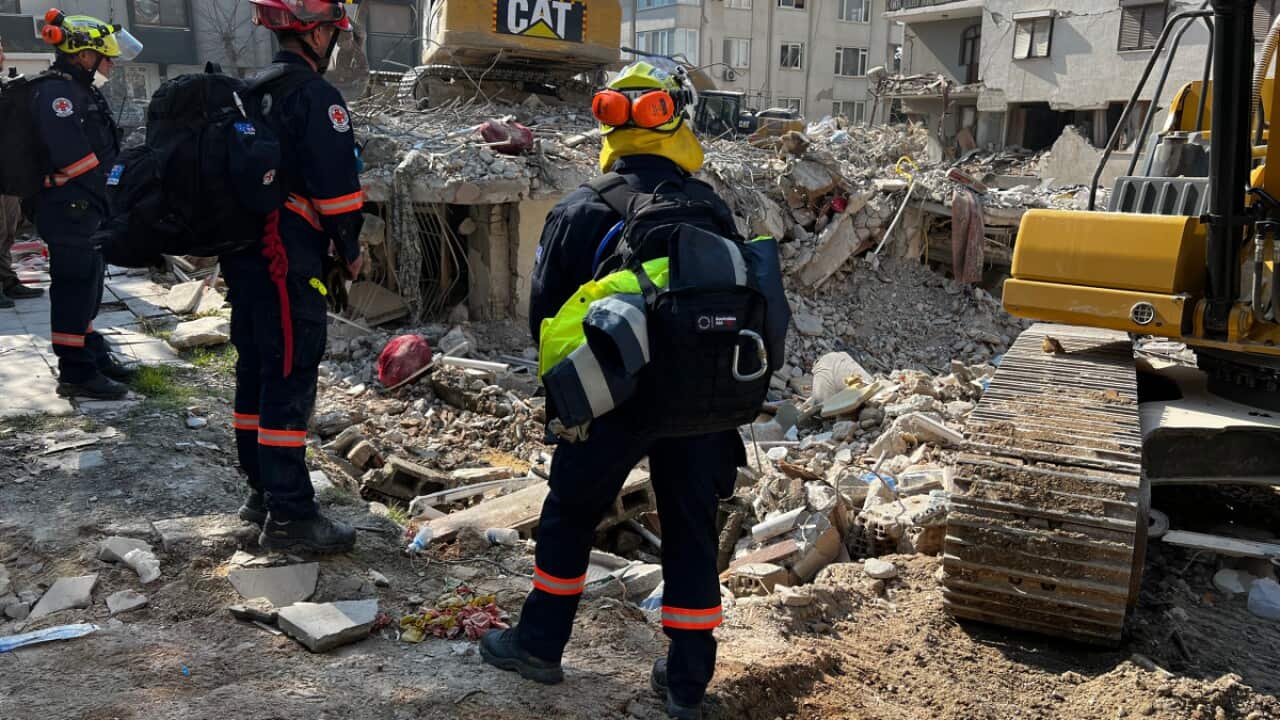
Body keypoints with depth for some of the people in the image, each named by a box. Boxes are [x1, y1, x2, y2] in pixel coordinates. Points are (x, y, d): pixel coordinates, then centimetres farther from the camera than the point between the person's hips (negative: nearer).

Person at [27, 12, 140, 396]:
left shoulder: (82, 91, 16)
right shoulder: (56, 92, -16)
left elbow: (103, 146, 17)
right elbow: (71, 155, -25)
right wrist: (107, 181, -13)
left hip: (86, 208, 10)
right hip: (68, 209, -10)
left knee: (88, 285, 20)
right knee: (75, 287, -7)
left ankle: (93, 354, 33)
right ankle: (76, 373, -1)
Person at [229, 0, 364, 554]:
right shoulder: (314, 95, -12)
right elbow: (335, 182, -18)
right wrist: (350, 249, -5)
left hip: (243, 253, 10)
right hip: (289, 260, -9)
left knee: (256, 369, 16)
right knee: (290, 379, -6)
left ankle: (262, 490, 28)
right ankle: (289, 516, -2)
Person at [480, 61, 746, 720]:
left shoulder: (580, 212, -5)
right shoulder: (713, 209, 2)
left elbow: (543, 316, 2)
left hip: (611, 400, -2)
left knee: (568, 517, 17)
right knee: (691, 533, 12)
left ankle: (540, 645, 29)